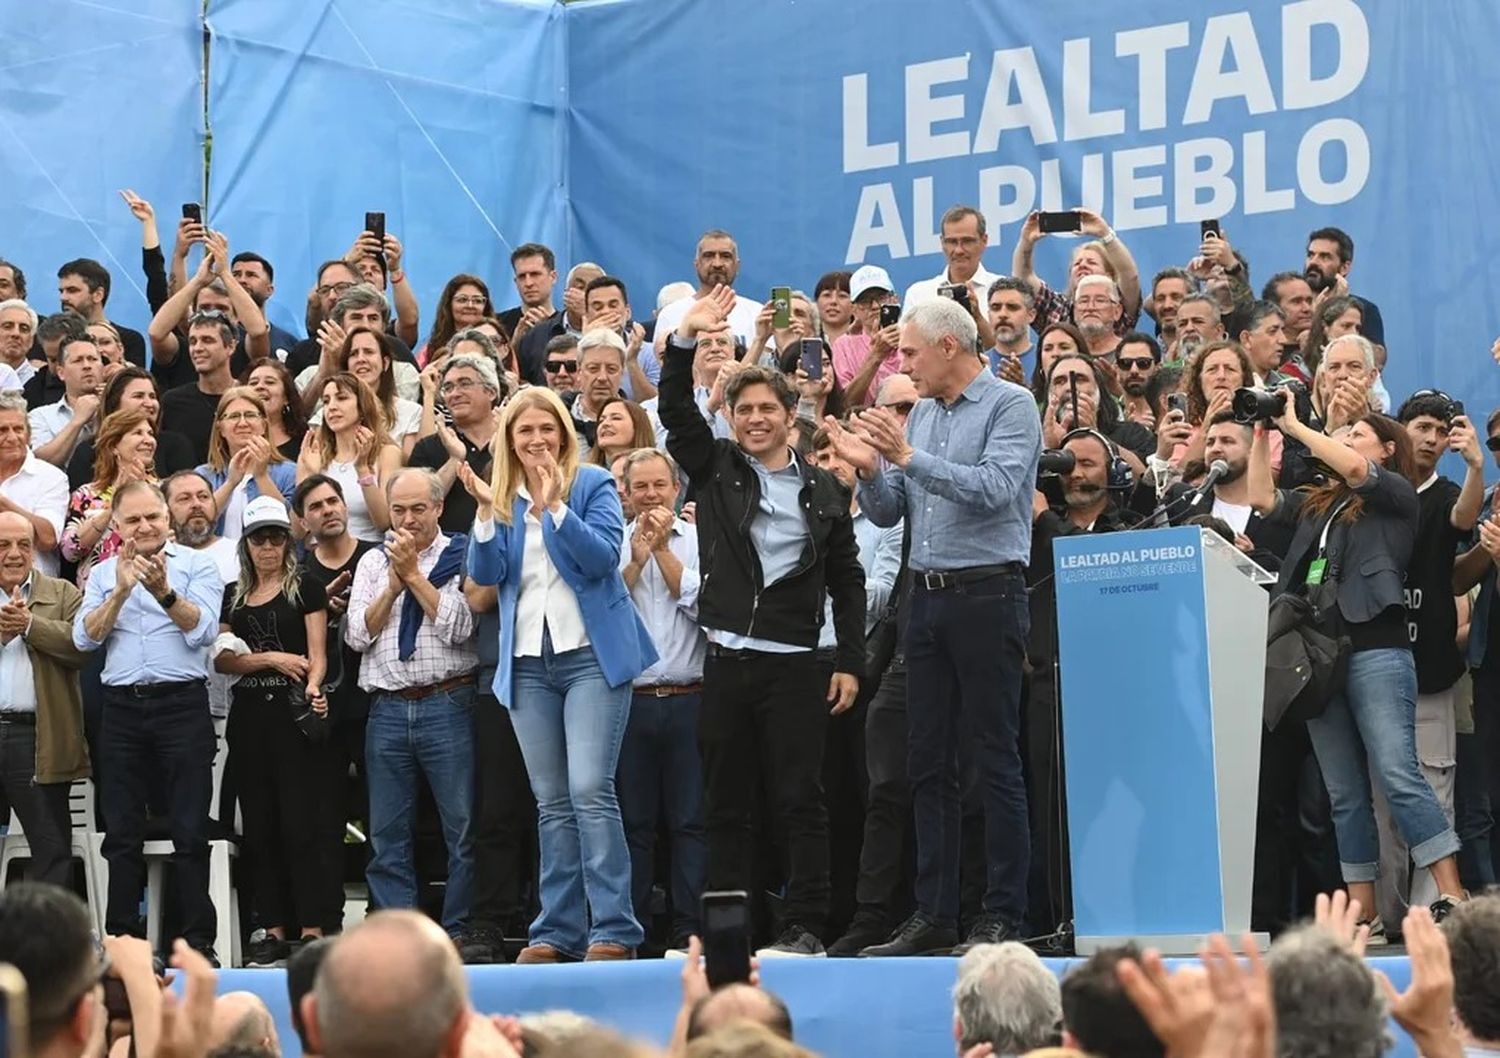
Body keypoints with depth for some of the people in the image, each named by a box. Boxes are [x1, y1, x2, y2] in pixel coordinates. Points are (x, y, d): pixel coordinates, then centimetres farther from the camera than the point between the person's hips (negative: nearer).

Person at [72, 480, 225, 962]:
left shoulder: (196, 565, 3)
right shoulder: (103, 574, 13)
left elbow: (203, 630, -10)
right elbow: (85, 637, -1)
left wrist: (164, 591, -24)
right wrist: (121, 591, -14)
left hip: (182, 705, -3)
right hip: (122, 707, 3)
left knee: (190, 831, -3)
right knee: (121, 832, 6)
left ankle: (198, 942, 0)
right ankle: (123, 940, 12)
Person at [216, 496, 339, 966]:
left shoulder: (306, 588, 3)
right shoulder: (231, 594, 14)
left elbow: (317, 653, -3)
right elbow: (221, 659, 7)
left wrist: (313, 686, -22)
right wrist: (270, 658, -7)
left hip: (294, 713, -5)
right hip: (249, 714, 5)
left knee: (301, 823, -8)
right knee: (259, 826, 5)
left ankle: (311, 928, -6)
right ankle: (274, 929, 9)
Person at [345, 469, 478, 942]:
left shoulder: (460, 557, 4)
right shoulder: (373, 562, 15)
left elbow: (458, 627, -9)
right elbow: (357, 635, 7)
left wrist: (414, 574, -5)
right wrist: (394, 584, -2)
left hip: (447, 706, -4)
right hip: (387, 709, 4)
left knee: (463, 830, -4)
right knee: (387, 837, 4)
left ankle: (460, 934, 1)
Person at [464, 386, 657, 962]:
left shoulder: (592, 484, 0)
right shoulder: (501, 497, 13)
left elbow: (604, 556, -12)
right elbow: (486, 574, 2)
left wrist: (554, 506, -22)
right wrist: (487, 510, -12)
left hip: (591, 654, -5)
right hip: (527, 662, 5)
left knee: (591, 791, -13)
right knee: (551, 803, 7)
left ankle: (613, 930, -12)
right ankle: (558, 931, 9)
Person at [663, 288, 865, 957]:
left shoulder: (823, 490, 8)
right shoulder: (715, 469, 10)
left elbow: (847, 581, 9)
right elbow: (676, 411, -3)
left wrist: (849, 662, 2)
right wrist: (685, 340, -17)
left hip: (795, 664, -2)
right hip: (727, 659, 2)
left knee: (799, 798, -3)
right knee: (724, 802, 6)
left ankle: (804, 928, -2)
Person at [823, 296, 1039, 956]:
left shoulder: (1009, 406, -5)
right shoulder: (920, 415, 16)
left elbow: (994, 489, -20)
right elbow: (887, 513, 16)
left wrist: (907, 456, -20)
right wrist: (868, 469, -4)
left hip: (986, 595, -8)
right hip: (927, 597, 8)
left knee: (997, 760, -4)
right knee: (928, 760, 8)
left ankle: (1003, 916, -1)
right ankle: (934, 914, 12)